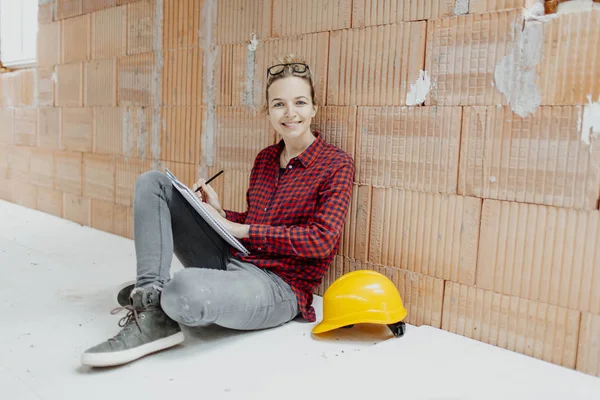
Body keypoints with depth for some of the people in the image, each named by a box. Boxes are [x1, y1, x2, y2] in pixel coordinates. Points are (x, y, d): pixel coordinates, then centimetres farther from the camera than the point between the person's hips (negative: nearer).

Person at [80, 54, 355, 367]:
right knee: (152, 183, 0)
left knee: (186, 288, -41)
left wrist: (240, 230, -13)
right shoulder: (265, 158, 13)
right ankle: (150, 310, -15)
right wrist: (220, 213, -4)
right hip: (230, 260, 8)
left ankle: (165, 310, -1)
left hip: (277, 285, -7)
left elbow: (322, 240, -15)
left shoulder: (337, 164, -6)